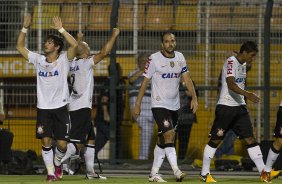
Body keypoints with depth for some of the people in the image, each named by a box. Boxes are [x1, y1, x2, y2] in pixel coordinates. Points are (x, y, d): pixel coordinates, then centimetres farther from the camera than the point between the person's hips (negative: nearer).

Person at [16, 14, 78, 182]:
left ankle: (57, 163, 26)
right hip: (43, 108, 2)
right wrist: (25, 28, -1)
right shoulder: (38, 60, 6)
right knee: (46, 141, -6)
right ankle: (50, 172, 3)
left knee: (62, 144, -3)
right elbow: (20, 47, 9)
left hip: (60, 107, -2)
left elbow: (75, 44, -21)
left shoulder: (63, 60, -4)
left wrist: (61, 29, -22)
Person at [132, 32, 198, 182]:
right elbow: (145, 82, -6)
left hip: (174, 106, 6)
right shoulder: (154, 59, -10)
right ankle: (176, 171, -27)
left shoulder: (180, 57, 6)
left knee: (162, 141, 10)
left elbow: (187, 78, 7)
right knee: (169, 135, -19)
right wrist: (137, 105, -6)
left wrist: (194, 97, -7)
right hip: (159, 105, -6)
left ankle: (154, 173, 17)